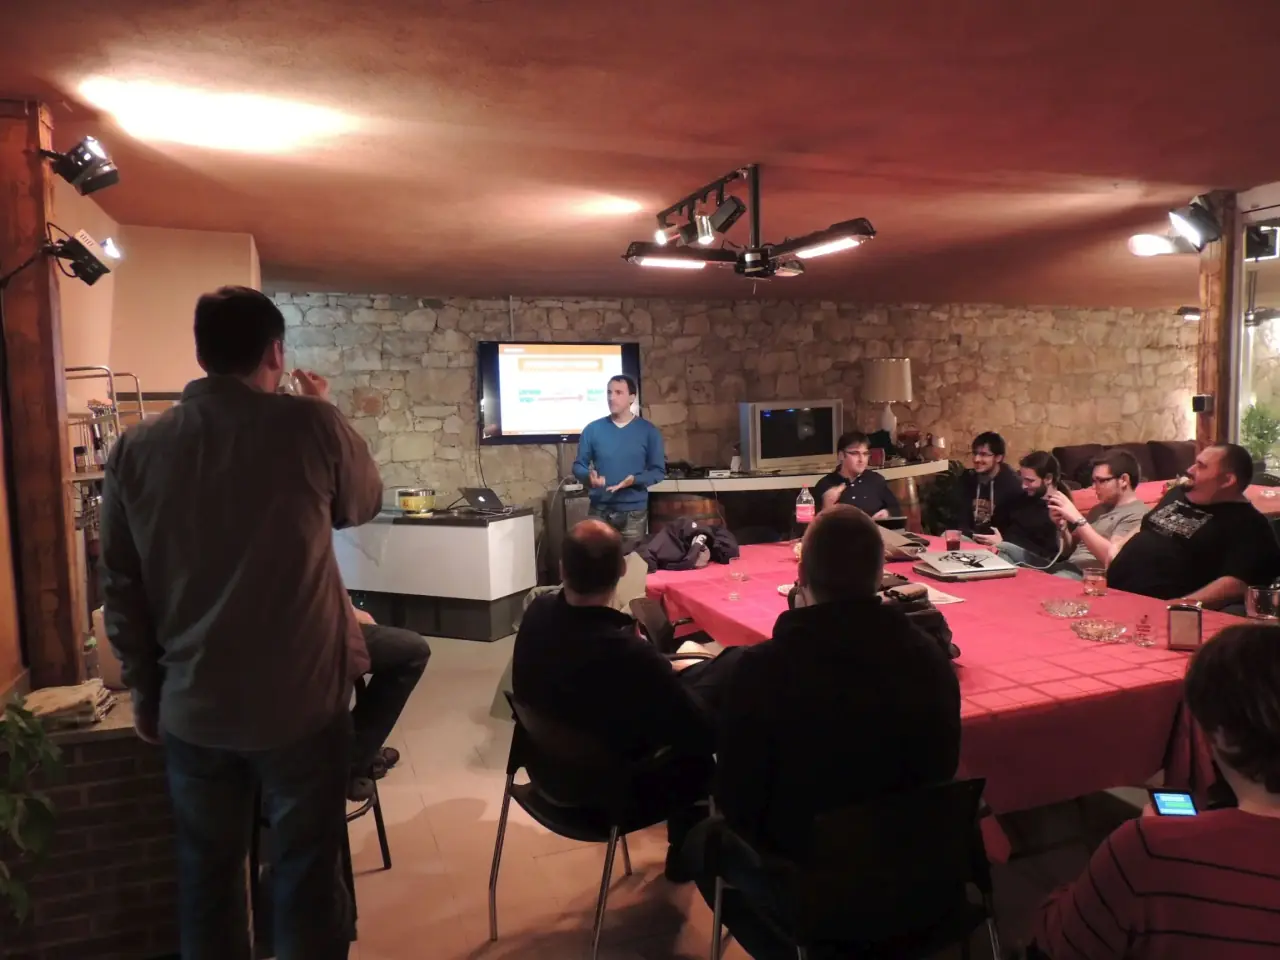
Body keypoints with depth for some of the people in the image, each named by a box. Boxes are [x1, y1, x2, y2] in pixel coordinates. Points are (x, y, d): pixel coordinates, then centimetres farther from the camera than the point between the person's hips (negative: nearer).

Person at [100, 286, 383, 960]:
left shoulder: (135, 449, -3)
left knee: (207, 877, 20)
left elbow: (121, 590, 3)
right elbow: (365, 504, 6)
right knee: (306, 875, 12)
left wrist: (146, 691, 15)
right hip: (301, 698, -3)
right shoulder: (309, 424, -13)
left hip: (192, 706, 3)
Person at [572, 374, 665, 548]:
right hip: (599, 511, 1)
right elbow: (578, 465, 7)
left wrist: (635, 480, -18)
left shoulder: (648, 431, 0)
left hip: (634, 512, 0)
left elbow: (658, 470, 0)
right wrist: (589, 476, -16)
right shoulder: (592, 429, 3)